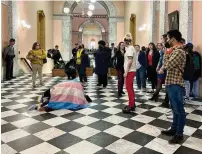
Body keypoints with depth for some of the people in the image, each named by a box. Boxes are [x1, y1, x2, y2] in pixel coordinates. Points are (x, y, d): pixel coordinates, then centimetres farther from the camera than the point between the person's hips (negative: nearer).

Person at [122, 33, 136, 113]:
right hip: (131, 70, 10)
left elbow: (130, 61, -20)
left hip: (130, 71, -10)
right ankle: (132, 104, 23)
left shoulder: (130, 48, -13)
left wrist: (126, 72, -19)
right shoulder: (131, 48, 15)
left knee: (129, 88, -6)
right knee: (130, 87, 14)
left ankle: (131, 105, -1)